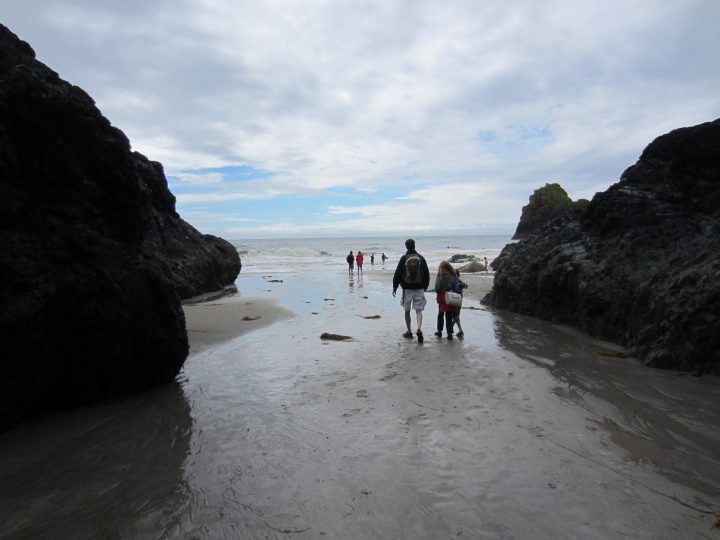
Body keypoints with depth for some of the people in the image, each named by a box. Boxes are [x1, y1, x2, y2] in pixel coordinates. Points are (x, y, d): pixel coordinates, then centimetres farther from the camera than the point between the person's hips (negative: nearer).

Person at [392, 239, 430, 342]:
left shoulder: (403, 258, -5)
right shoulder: (421, 258, 3)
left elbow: (397, 274, -4)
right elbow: (427, 274, 9)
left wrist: (394, 287, 4)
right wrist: (425, 286, 21)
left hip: (407, 288, -1)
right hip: (419, 288, 2)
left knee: (407, 310, 11)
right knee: (418, 310, 1)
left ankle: (409, 332, 18)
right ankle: (419, 329, -20)